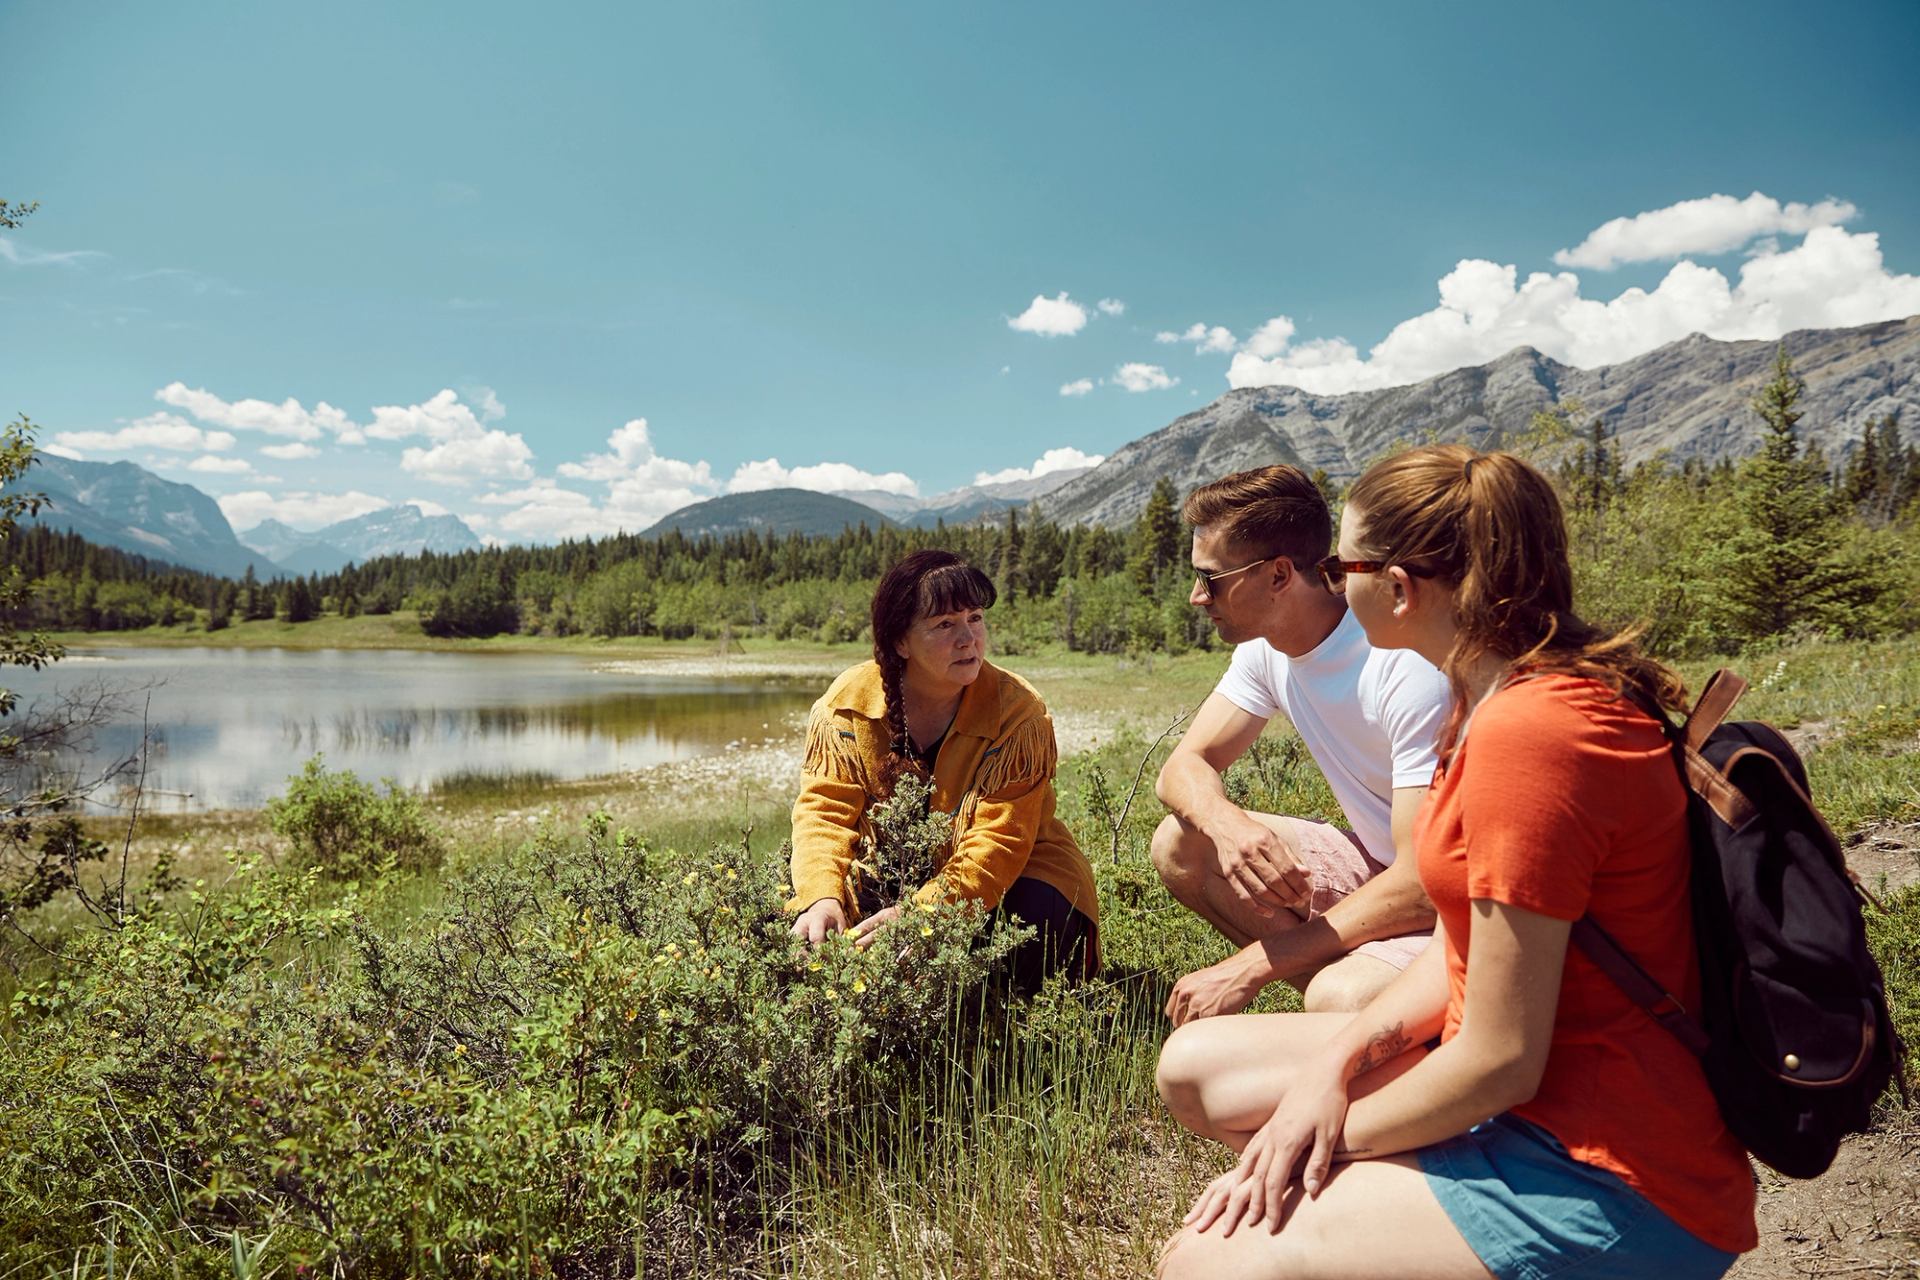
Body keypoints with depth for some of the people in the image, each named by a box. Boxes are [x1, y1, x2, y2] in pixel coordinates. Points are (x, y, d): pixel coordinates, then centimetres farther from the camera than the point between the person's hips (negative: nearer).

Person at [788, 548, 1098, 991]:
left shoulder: (1017, 711, -20)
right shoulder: (847, 702, -12)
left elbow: (999, 841, -25)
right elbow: (825, 807, -14)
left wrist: (920, 910, -40)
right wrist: (821, 897, -34)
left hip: (1009, 874, -2)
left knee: (1041, 921, -32)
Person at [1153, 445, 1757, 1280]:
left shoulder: (1528, 735, -27)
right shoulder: (1508, 699, 4)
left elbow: (1500, 1061, -23)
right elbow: (1468, 946, 6)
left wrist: (1331, 1138, -9)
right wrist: (1334, 1063, -5)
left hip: (1603, 1186, -9)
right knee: (1195, 1065, 11)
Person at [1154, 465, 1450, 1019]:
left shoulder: (1410, 667, -28)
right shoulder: (1266, 648, -3)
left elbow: (1429, 884, -30)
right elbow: (1184, 766, 0)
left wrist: (1246, 969, -28)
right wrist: (1227, 824, -27)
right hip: (1378, 865, 8)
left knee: (1338, 999, -36)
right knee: (1180, 845, -8)